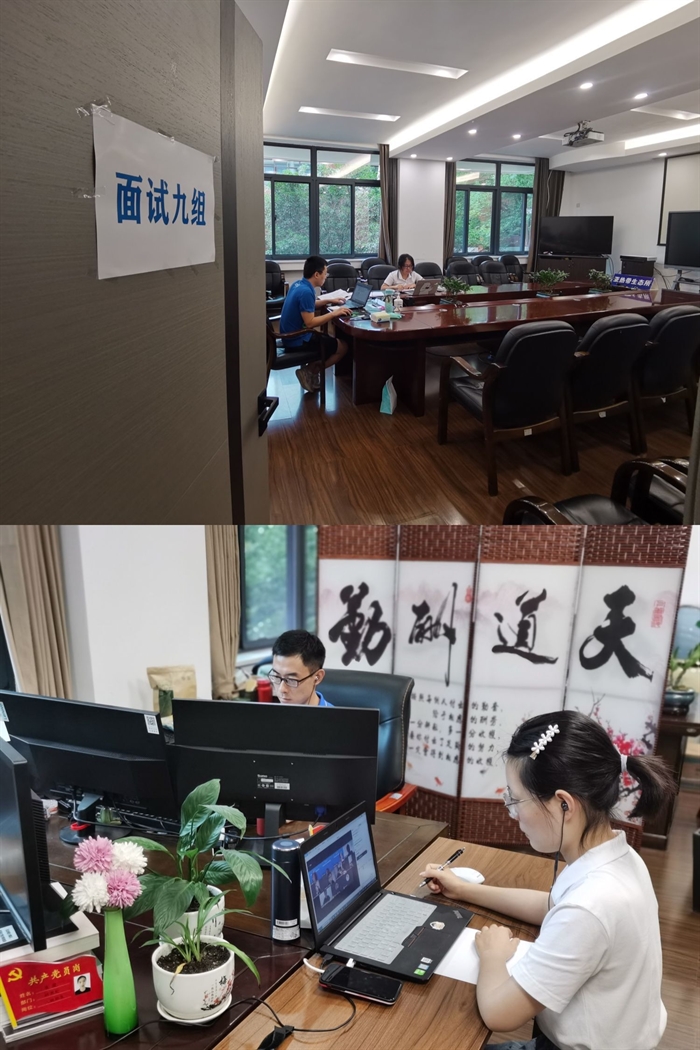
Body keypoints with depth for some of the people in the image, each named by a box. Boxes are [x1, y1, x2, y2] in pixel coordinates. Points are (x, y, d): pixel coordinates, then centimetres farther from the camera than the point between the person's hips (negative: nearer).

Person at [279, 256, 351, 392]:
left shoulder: (298, 284, 5)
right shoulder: (306, 291, -23)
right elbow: (310, 323, -25)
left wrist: (329, 301, 23)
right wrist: (334, 313, -17)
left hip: (291, 336, 9)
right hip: (298, 341, -9)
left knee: (329, 339, 29)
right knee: (343, 346, 3)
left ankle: (310, 370, 15)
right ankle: (310, 371, 0)